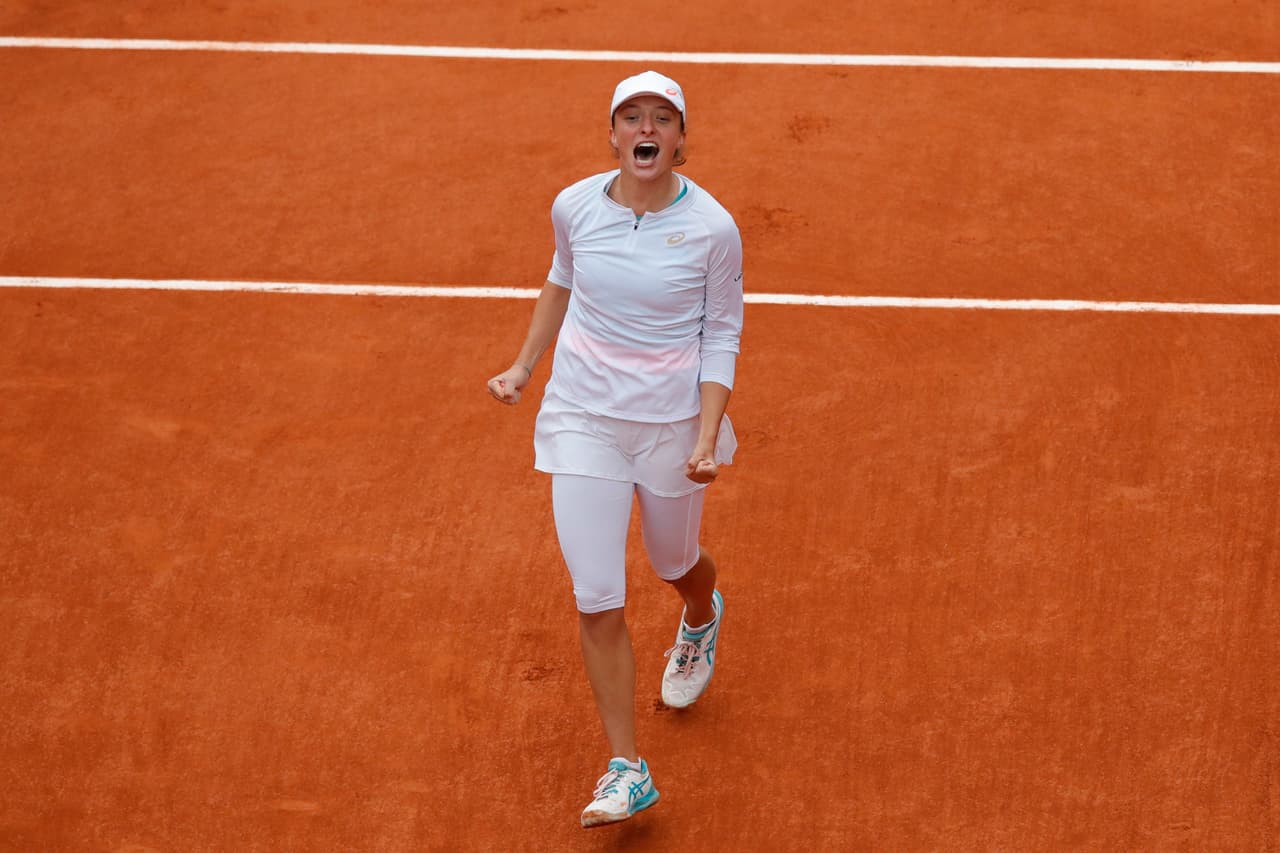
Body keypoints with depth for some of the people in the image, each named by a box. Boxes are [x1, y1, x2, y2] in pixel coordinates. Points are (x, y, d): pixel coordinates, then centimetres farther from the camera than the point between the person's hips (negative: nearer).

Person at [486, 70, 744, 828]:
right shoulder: (575, 208, -6)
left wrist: (708, 438, -15)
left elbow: (722, 337, -6)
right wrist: (525, 365, 17)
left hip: (673, 423, -1)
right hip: (583, 421, 1)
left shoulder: (712, 227, -14)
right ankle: (628, 770, 4)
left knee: (675, 564, 21)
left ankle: (701, 620, 61)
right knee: (597, 599, -6)